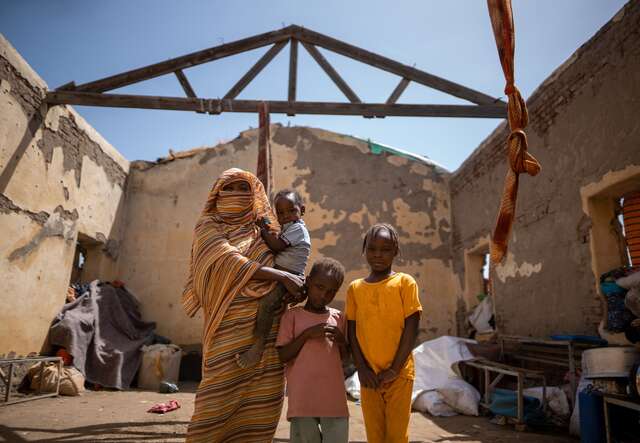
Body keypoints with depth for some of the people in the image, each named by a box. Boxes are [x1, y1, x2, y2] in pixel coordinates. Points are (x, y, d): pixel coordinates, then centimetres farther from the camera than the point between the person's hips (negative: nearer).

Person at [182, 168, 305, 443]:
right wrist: (282, 276, -17)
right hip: (231, 328, -4)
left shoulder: (261, 228, 17)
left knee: (260, 405, 3)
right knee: (219, 400, -4)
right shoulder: (208, 225, 4)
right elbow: (230, 262, -12)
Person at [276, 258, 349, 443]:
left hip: (334, 399, 3)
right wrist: (307, 334, -15)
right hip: (302, 399, -3)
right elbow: (282, 356, -6)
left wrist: (341, 340, -4)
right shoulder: (292, 315, -2)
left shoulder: (337, 317, 8)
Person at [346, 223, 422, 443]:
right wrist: (362, 368, -5)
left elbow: (411, 328, -7)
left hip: (399, 374, -2)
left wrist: (394, 369, -10)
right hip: (368, 375, 3)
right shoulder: (355, 288, 5)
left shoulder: (405, 282, -4)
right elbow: (352, 332, 5)